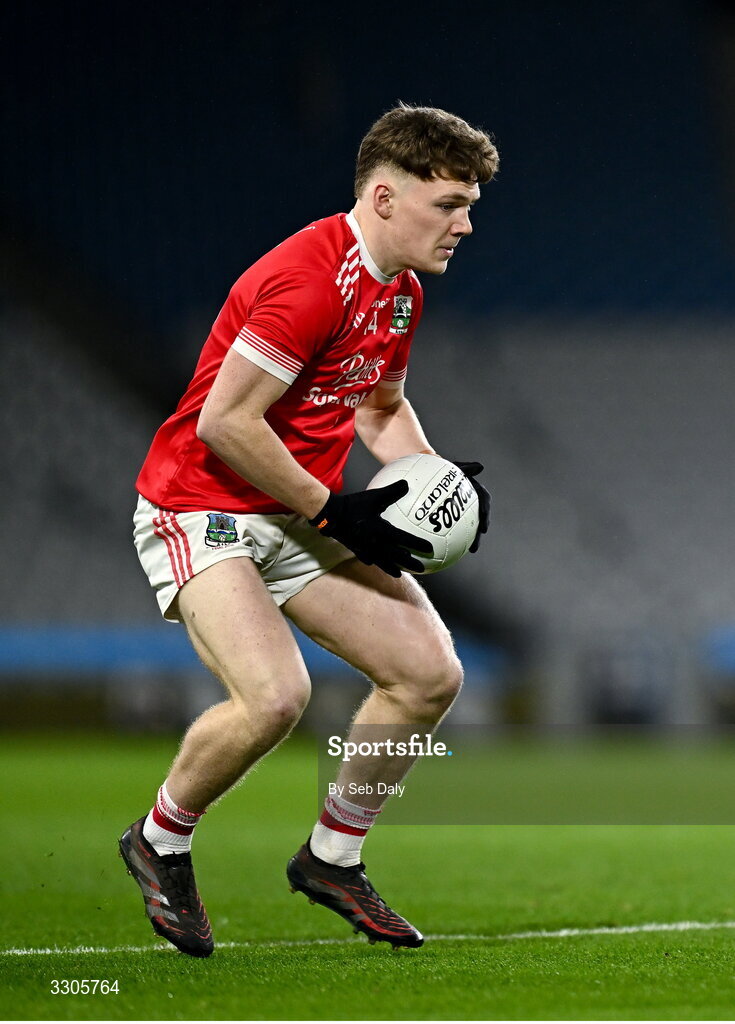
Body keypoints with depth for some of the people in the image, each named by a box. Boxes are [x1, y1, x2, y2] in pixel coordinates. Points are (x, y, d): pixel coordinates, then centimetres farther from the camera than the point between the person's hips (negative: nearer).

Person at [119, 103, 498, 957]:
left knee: (431, 673, 1)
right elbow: (225, 421, -25)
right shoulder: (309, 279, -24)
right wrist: (335, 511, -19)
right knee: (276, 696, -27)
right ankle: (160, 844, 1)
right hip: (200, 510, -9)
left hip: (299, 516, 9)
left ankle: (332, 857, 18)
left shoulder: (400, 290, 7)